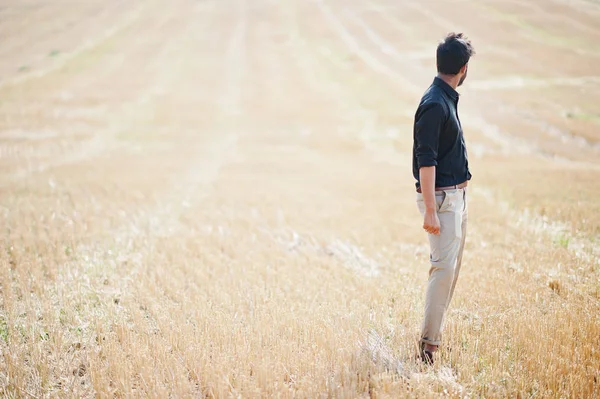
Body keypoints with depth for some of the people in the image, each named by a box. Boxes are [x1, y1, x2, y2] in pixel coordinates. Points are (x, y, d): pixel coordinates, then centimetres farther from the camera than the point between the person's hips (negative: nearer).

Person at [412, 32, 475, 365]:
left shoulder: (447, 99, 12)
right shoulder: (435, 104, -18)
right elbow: (425, 160, -22)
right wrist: (430, 211, -25)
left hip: (457, 195, 10)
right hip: (441, 197, -10)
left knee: (453, 265, 13)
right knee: (444, 266, -13)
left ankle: (435, 328, 21)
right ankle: (429, 343, -10)